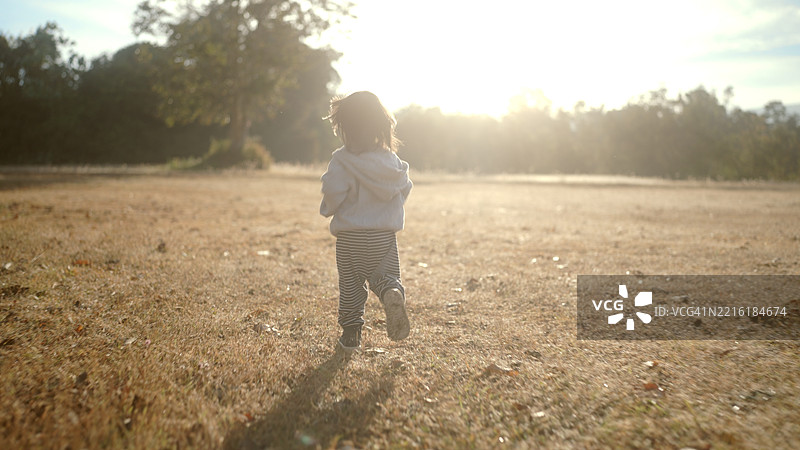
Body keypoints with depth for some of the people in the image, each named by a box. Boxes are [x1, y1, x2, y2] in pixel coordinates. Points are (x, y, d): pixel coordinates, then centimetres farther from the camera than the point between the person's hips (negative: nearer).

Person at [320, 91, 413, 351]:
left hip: (351, 235, -3)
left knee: (350, 283, 11)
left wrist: (328, 209, 3)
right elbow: (405, 188, 10)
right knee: (384, 275, 13)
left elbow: (333, 191, -19)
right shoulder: (392, 161, 2)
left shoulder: (342, 161, -14)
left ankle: (351, 332, 16)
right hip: (385, 234, 3)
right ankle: (393, 294, -22)